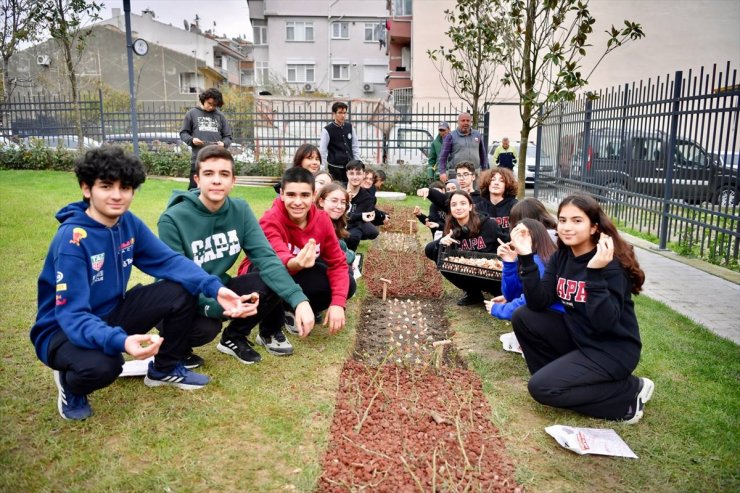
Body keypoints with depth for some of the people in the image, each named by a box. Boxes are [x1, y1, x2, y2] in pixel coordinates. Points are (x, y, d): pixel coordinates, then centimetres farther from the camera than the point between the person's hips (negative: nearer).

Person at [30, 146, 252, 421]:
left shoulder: (129, 223, -7)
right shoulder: (71, 238, -27)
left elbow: (169, 260, -9)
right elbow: (72, 315, -32)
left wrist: (214, 288, -27)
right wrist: (119, 341, -51)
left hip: (111, 314, 6)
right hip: (63, 330, -6)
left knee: (182, 292, -12)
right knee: (102, 365, -39)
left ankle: (166, 368, 11)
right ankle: (70, 384, 1)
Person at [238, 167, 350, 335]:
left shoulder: (322, 219, -12)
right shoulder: (270, 221, -26)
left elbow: (338, 262, -11)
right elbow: (279, 260, -44)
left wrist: (338, 303, -26)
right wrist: (296, 264, -70)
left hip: (299, 279, 5)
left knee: (347, 285, -17)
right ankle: (270, 328, -12)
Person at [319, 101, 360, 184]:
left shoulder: (349, 127, 5)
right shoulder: (327, 130, -10)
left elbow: (355, 146, 11)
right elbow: (322, 151, -10)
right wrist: (323, 170, -12)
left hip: (350, 166, 5)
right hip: (335, 167, -4)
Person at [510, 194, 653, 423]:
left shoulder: (612, 264, -22)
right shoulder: (561, 257, -1)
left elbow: (604, 323, -31)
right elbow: (538, 303, -11)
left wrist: (596, 273, -41)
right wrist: (526, 258, -20)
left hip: (613, 349, -7)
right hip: (577, 336, 7)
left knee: (541, 387, -17)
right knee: (523, 317, -8)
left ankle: (630, 393, -2)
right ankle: (560, 375, 6)